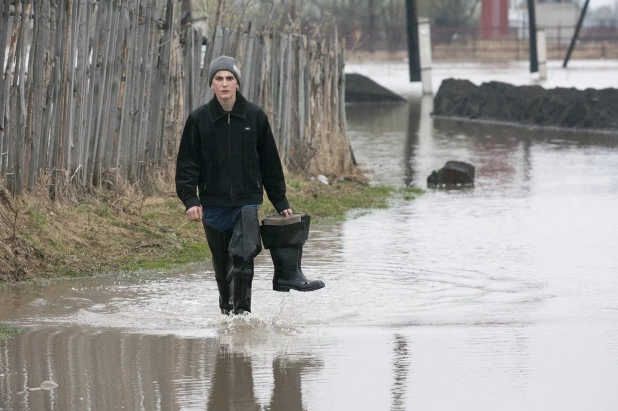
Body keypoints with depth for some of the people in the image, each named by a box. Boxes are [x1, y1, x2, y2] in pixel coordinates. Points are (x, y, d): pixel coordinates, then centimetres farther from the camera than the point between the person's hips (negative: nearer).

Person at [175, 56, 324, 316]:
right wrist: (190, 200, -12)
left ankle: (242, 308, -10)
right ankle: (226, 307, 27)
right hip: (213, 204, 1)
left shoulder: (255, 117, 2)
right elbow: (187, 164, 1)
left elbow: (270, 163, 9)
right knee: (221, 262, 9)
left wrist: (280, 202, 10)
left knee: (243, 255, -18)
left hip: (247, 200, -1)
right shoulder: (199, 119, 0)